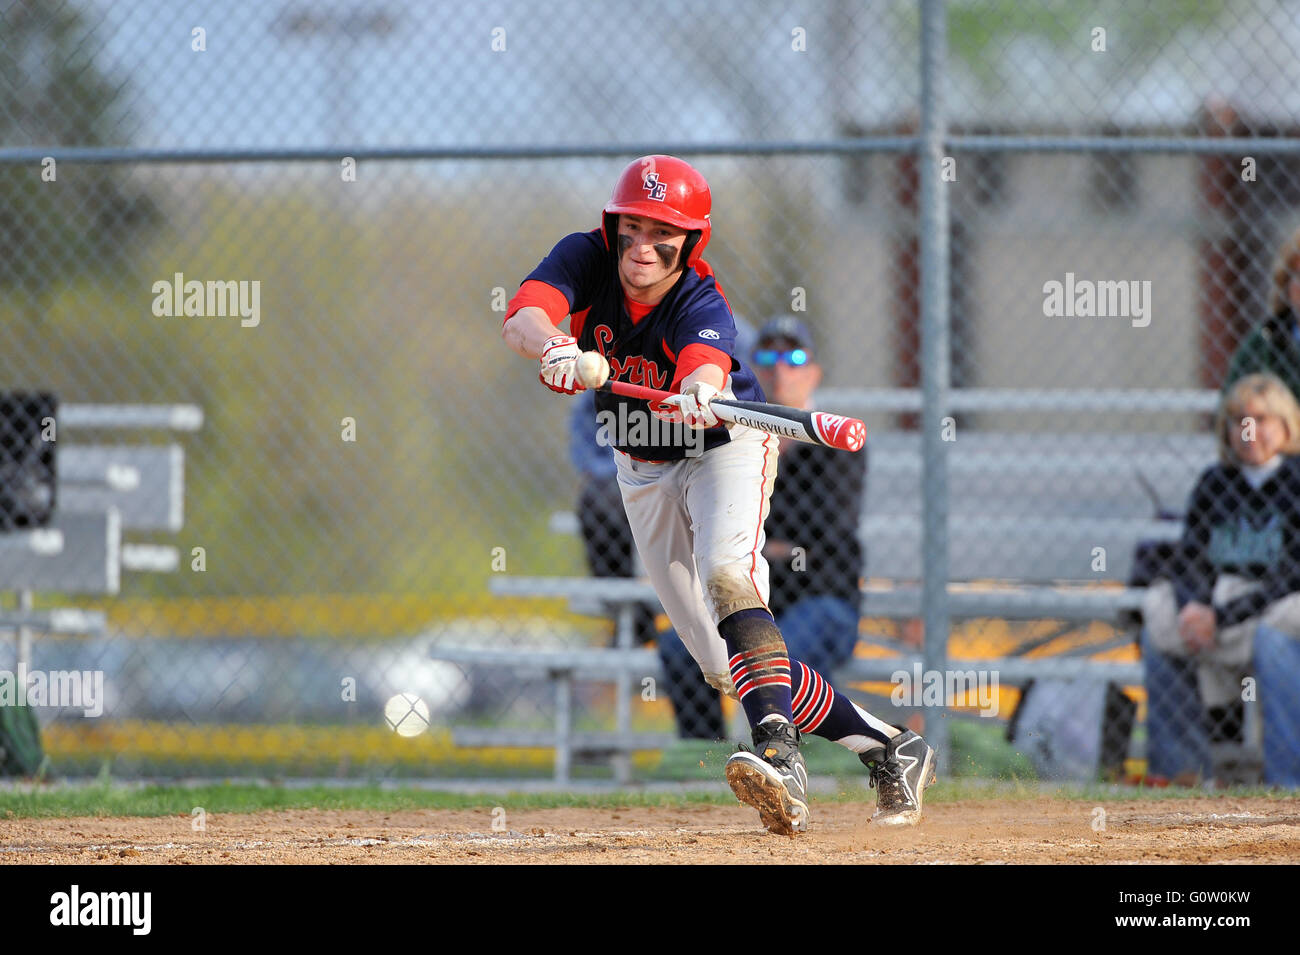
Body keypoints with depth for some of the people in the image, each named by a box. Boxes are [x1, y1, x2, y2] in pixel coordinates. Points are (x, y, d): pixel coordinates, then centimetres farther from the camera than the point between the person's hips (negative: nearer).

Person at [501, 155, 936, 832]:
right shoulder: (587, 260, -19)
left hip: (723, 447, -5)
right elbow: (521, 319, -37)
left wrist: (699, 397, -76)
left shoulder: (701, 304, -30)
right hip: (644, 473, 5)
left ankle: (780, 754, -50)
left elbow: (707, 367, -52)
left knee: (727, 572, -36)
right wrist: (553, 345, -60)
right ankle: (887, 749, 14)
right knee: (726, 664, 2)